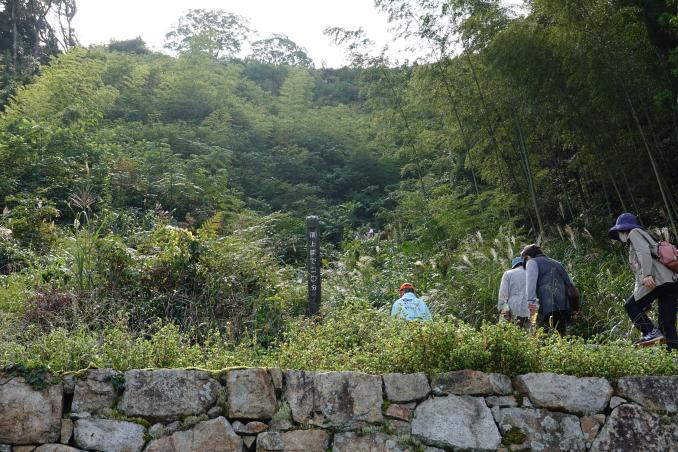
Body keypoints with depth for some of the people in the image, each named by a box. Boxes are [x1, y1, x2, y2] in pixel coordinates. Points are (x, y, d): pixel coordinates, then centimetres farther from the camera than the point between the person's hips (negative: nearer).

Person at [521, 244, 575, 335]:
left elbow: (531, 281, -7)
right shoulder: (557, 263, 32)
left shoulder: (532, 262, 12)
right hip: (565, 308, 6)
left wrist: (531, 301, -19)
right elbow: (570, 283, 26)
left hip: (548, 306, -6)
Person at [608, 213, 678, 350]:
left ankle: (651, 332, -16)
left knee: (631, 305, -3)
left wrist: (647, 275, -24)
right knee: (667, 323, 5)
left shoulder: (634, 232, 9)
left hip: (657, 279, -9)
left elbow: (644, 252, -11)